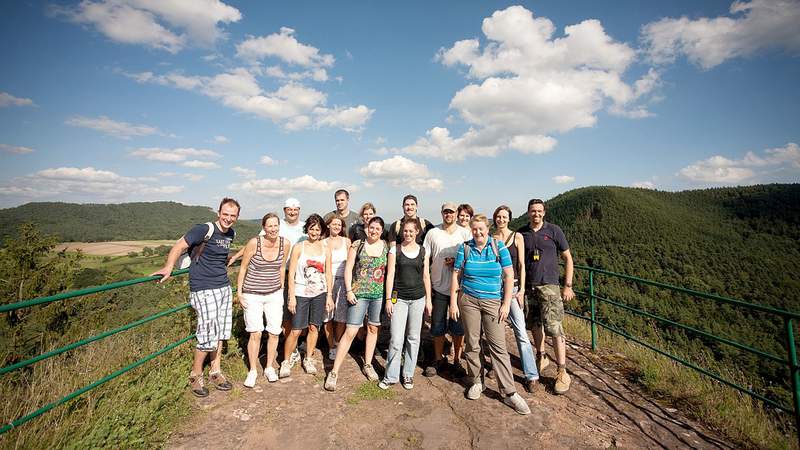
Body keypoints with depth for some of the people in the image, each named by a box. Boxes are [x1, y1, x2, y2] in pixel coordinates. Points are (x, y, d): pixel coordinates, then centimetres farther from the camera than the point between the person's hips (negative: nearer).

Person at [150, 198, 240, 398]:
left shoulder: (230, 234, 8)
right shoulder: (205, 229, -14)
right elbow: (179, 246, -18)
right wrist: (168, 267, -27)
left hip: (224, 287, 7)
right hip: (204, 289, -7)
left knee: (220, 333, 13)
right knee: (208, 335, -3)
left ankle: (215, 372, 27)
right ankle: (195, 375, 19)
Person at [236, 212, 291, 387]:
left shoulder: (285, 244, -7)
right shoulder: (254, 243, -16)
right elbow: (243, 268, -3)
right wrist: (239, 292, -3)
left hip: (274, 294, 3)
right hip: (252, 295, -3)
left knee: (274, 332, 5)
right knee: (255, 333, -2)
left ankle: (269, 368, 25)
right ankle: (253, 371, 19)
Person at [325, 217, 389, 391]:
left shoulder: (386, 246, 3)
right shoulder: (357, 245, -3)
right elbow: (348, 268, -3)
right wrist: (349, 291, -10)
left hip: (379, 294, 3)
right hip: (359, 293, -3)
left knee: (373, 329, 15)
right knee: (350, 331, -4)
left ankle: (368, 365, 33)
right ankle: (334, 372, 7)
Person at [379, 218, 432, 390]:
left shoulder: (423, 251, 5)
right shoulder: (395, 250, 0)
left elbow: (426, 276, 8)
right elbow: (390, 275, -1)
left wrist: (429, 300, 6)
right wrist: (388, 299, -5)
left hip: (418, 299, 2)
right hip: (399, 298, -2)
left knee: (413, 338, 10)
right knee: (396, 339, -3)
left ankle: (408, 374, 26)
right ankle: (391, 376, 13)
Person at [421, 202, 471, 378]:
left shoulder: (465, 233, 1)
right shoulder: (432, 233, 2)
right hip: (438, 287, 1)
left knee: (458, 328, 8)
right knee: (437, 327, 10)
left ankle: (457, 360, 27)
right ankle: (438, 359, 28)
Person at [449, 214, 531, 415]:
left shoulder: (499, 247, -2)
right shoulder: (465, 248, 1)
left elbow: (509, 276, -2)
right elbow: (456, 276, 3)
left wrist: (506, 304, -7)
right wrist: (453, 302, 0)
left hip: (493, 302, -1)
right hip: (468, 300, 1)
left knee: (498, 346, -2)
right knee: (472, 344, 10)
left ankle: (509, 392, 8)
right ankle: (476, 382, 29)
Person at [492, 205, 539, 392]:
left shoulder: (517, 236, 0)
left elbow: (521, 265, 0)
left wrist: (521, 290, -5)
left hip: (512, 286, -2)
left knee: (521, 332, -4)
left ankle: (531, 375, 5)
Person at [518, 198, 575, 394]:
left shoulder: (553, 231, -2)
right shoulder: (521, 233, 5)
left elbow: (567, 258, 2)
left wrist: (568, 285, -3)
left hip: (549, 285, -3)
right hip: (528, 286, 4)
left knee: (554, 328, -6)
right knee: (535, 324, 14)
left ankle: (562, 373, 5)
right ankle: (541, 358, 34)